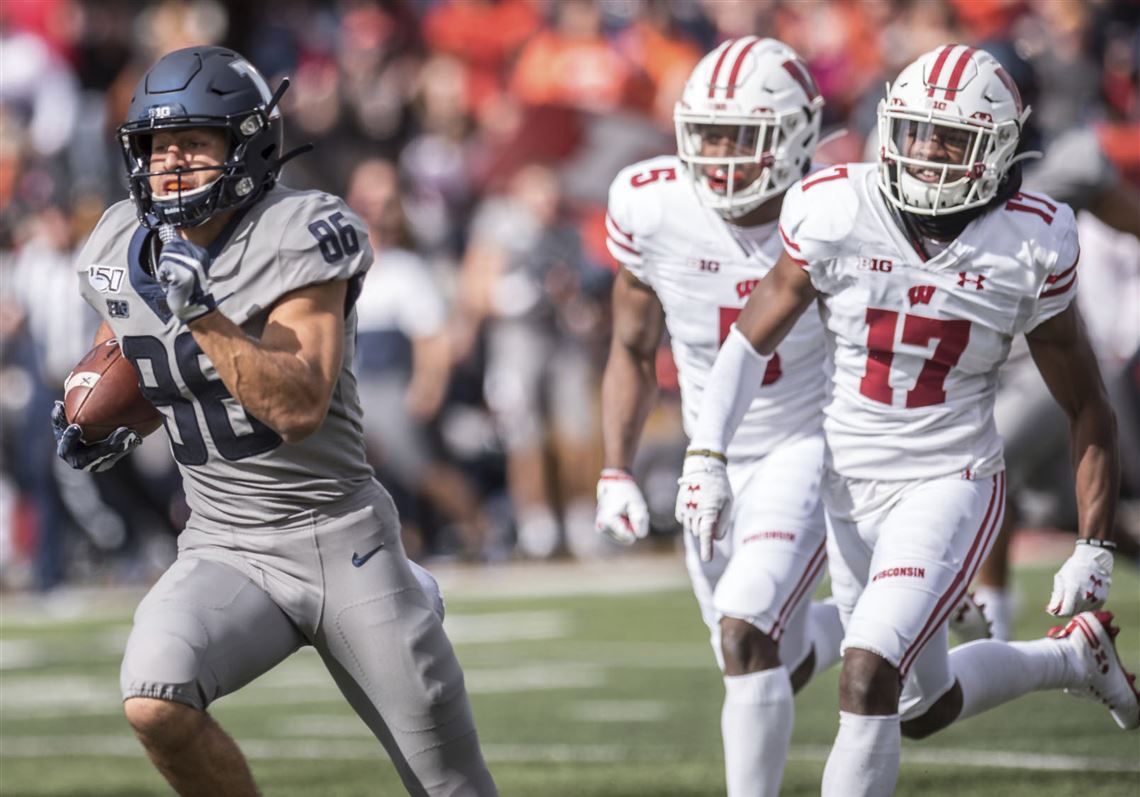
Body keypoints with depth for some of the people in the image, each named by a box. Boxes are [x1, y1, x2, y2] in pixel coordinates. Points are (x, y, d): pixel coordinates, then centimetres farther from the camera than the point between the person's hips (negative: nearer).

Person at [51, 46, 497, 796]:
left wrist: (199, 311, -30)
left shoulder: (300, 241, -14)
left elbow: (299, 409, -25)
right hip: (226, 555, 3)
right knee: (155, 704, -27)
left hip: (341, 538, -3)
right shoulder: (125, 250, 2)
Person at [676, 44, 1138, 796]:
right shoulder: (838, 214, -12)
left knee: (869, 676, -23)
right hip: (848, 483, 4)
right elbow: (753, 340, -3)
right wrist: (706, 455, -17)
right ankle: (1075, 655, 47)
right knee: (926, 707, 19)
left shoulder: (1029, 247, -12)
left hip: (949, 486, -3)